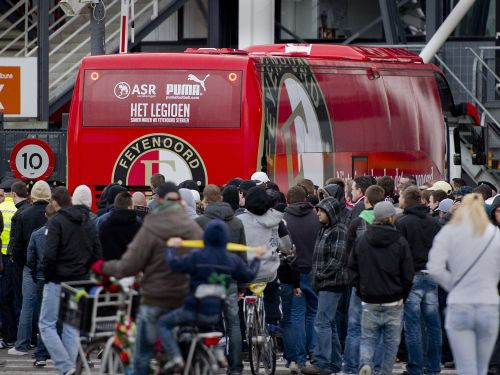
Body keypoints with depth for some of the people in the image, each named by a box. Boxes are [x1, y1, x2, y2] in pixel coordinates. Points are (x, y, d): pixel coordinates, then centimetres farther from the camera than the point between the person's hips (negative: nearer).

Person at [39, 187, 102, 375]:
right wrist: (84, 271, 13)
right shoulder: (88, 222, 10)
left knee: (47, 324, 0)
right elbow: (97, 254, 10)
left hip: (57, 282, -6)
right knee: (72, 327, 12)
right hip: (80, 282, 6)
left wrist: (47, 275, -5)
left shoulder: (56, 222, -12)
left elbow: (49, 255, -19)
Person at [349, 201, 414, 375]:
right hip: (393, 302, -2)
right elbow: (408, 274, -5)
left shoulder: (361, 240, 0)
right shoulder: (400, 242, -8)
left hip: (369, 302, 2)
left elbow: (352, 268, 6)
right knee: (391, 342, 10)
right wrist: (402, 295, 10)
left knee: (368, 339, 9)